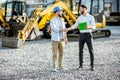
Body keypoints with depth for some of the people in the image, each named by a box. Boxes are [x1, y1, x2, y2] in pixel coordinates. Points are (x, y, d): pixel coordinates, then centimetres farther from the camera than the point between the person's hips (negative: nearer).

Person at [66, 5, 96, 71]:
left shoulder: (91, 17, -4)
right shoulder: (80, 17, 9)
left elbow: (94, 27, -8)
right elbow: (75, 26, 12)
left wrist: (88, 27, -30)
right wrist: (68, 29, -2)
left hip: (88, 35, -4)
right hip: (81, 35, 4)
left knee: (91, 51, -5)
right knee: (80, 51, 4)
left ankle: (92, 66, 4)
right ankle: (81, 65, 16)